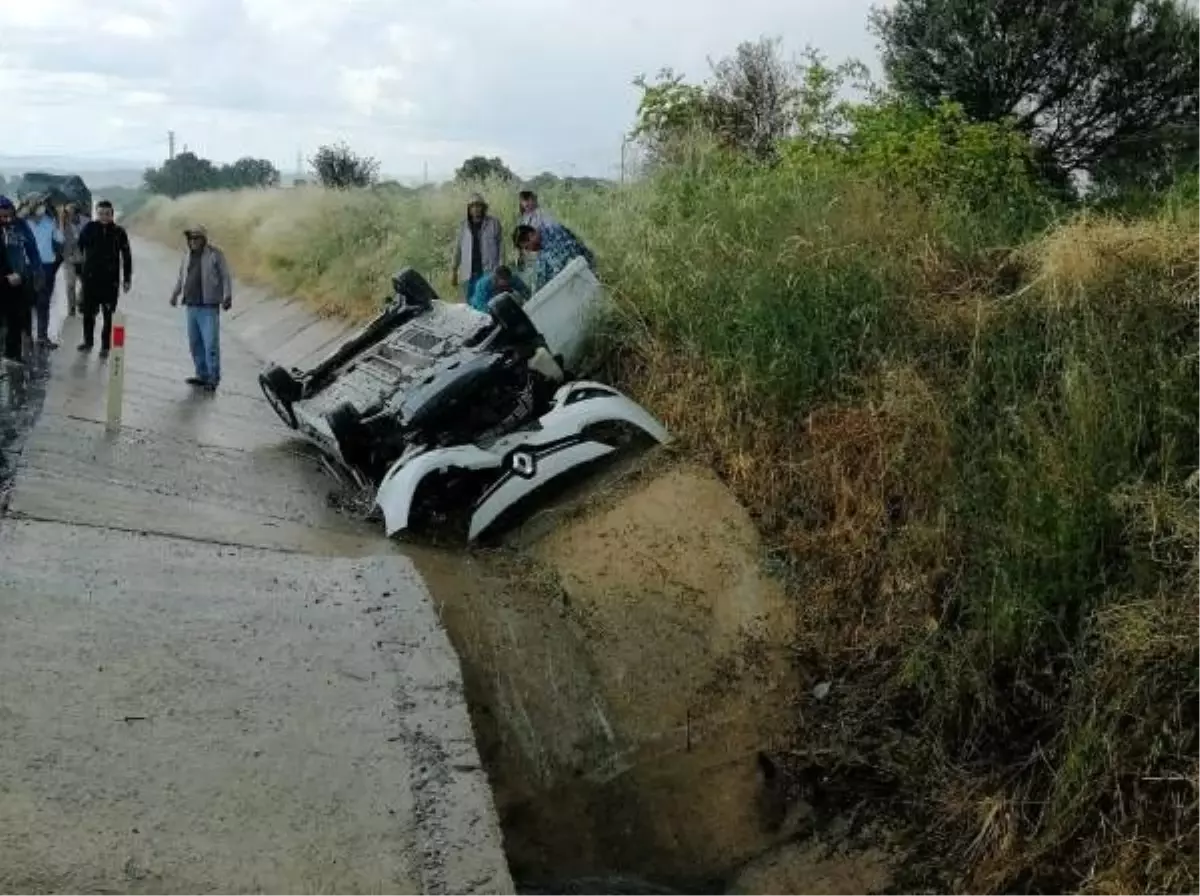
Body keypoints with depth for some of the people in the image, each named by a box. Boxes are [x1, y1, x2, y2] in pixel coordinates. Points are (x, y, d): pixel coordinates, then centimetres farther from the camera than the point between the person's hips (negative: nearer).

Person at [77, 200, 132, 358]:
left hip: (111, 279, -1)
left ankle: (105, 345, 9)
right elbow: (78, 250, 2)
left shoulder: (119, 231, 0)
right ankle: (88, 340, 26)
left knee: (109, 314, 1)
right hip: (90, 277, 1)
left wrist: (127, 279, 2)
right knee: (88, 311, 10)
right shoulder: (89, 228, 0)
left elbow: (126, 256, 4)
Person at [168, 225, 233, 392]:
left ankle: (213, 379, -3)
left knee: (211, 344, -9)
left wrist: (227, 297, -15)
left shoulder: (215, 254, -5)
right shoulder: (187, 255, 14)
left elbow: (226, 276, -7)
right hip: (191, 306, 7)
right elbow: (181, 276, 27)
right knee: (195, 343, 10)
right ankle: (202, 375, 19)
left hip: (209, 307, -7)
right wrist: (175, 294, 27)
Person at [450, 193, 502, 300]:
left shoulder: (493, 222, 2)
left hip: (489, 273, -3)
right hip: (469, 274, 3)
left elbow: (501, 246, -1)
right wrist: (453, 270, 10)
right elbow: (458, 249, 14)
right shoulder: (464, 225, 12)